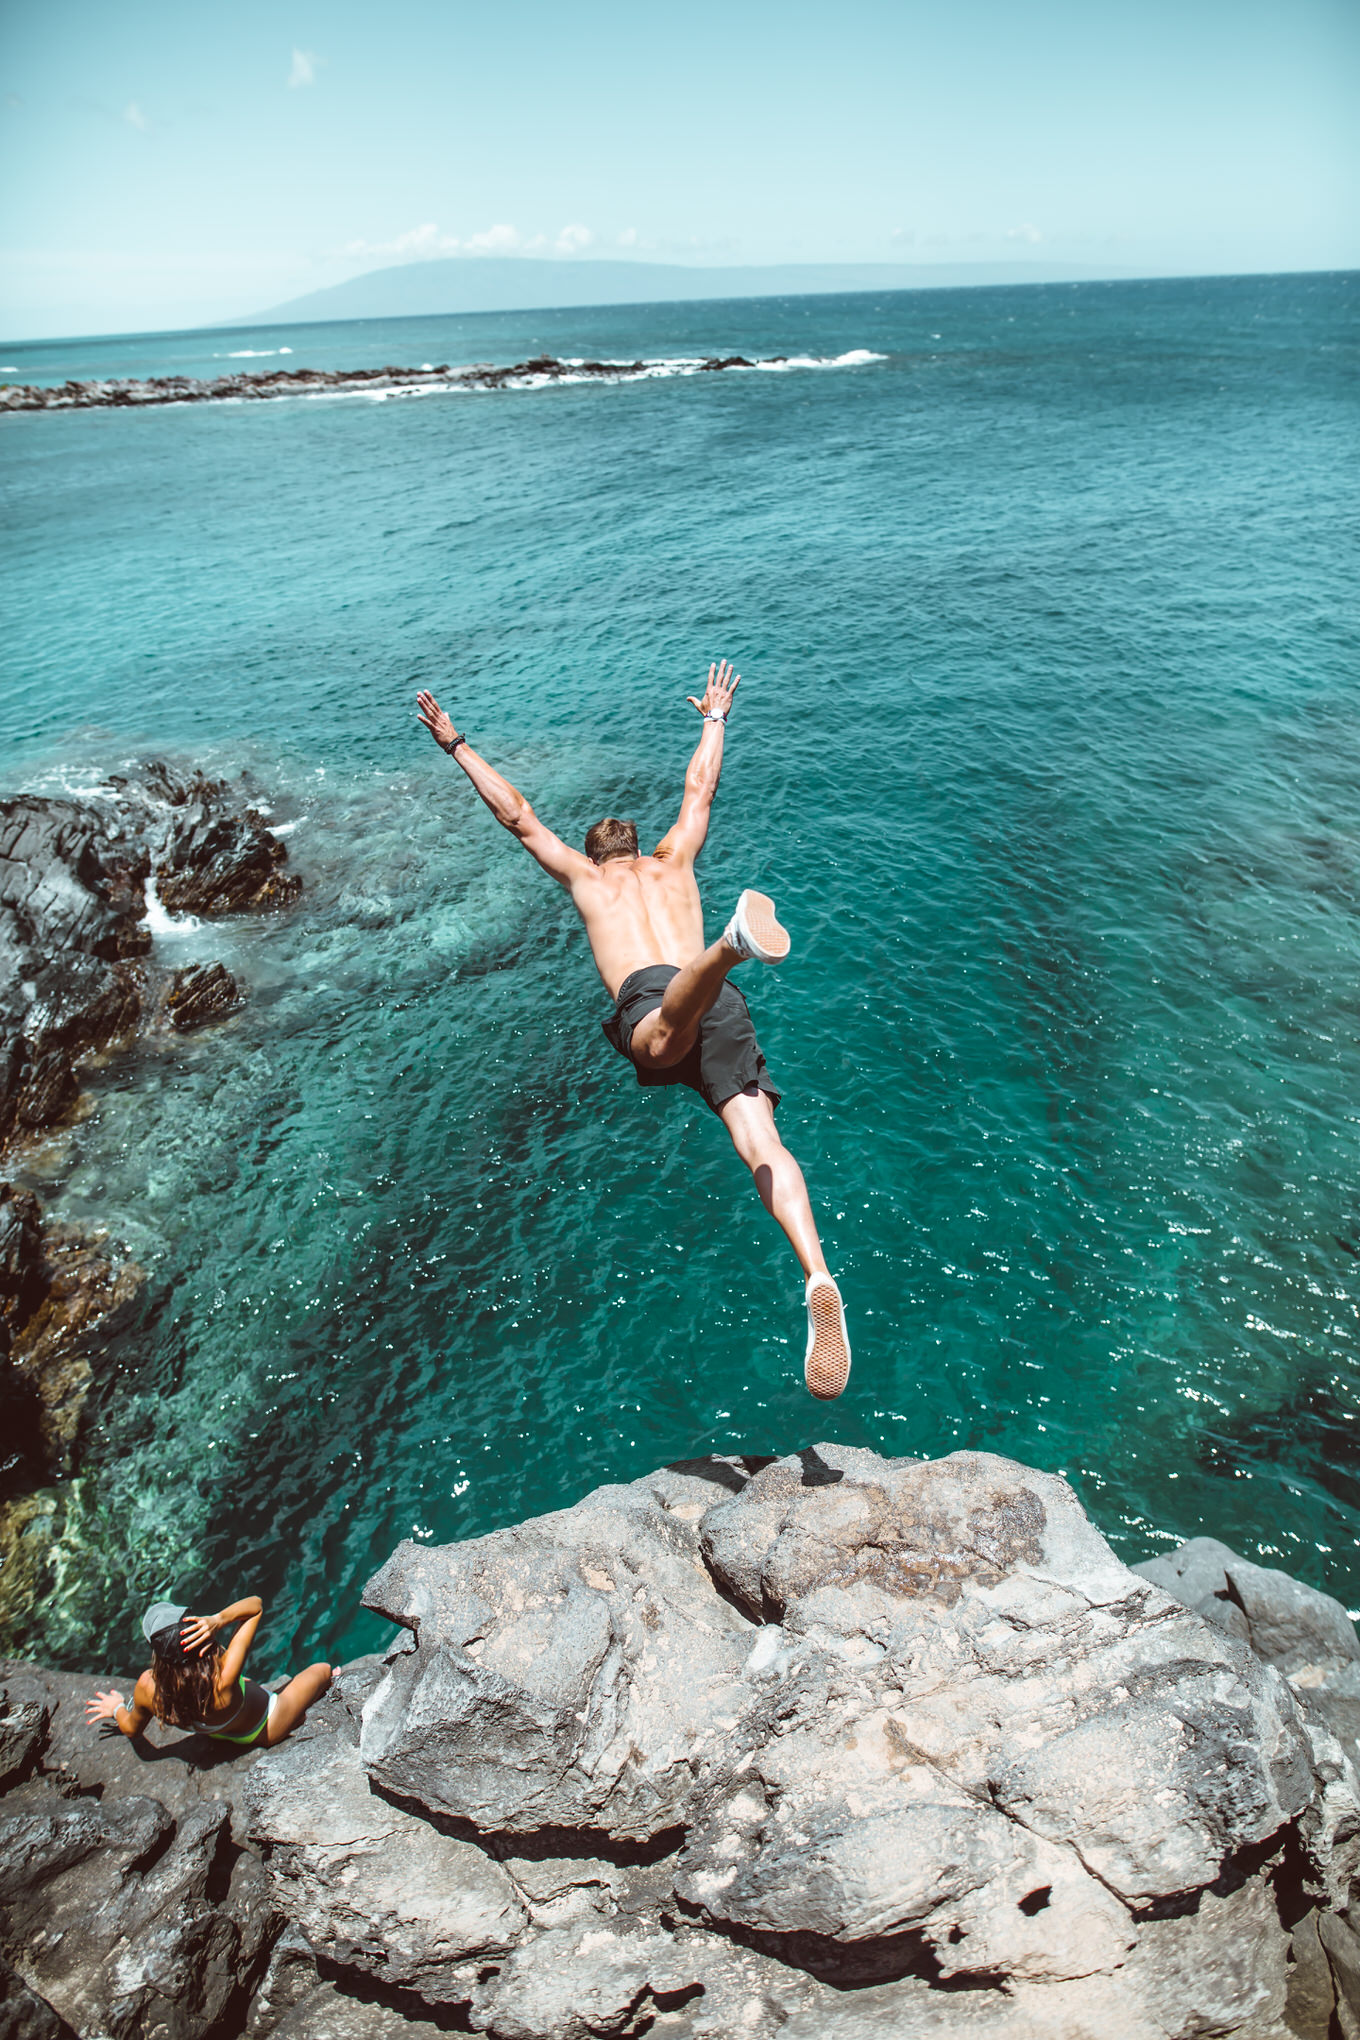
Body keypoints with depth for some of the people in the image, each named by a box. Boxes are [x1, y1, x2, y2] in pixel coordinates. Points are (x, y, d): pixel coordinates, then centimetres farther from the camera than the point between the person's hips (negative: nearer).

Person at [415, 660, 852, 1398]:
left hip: (652, 999, -3)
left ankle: (731, 943, -68)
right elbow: (700, 786, 51)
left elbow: (516, 812, 38)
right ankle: (818, 1278, -38)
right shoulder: (673, 860, 37)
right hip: (720, 1005, 3)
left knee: (662, 1036, -39)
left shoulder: (582, 873, 31)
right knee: (760, 1140, -16)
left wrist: (456, 745, 49)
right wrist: (715, 717, 66)